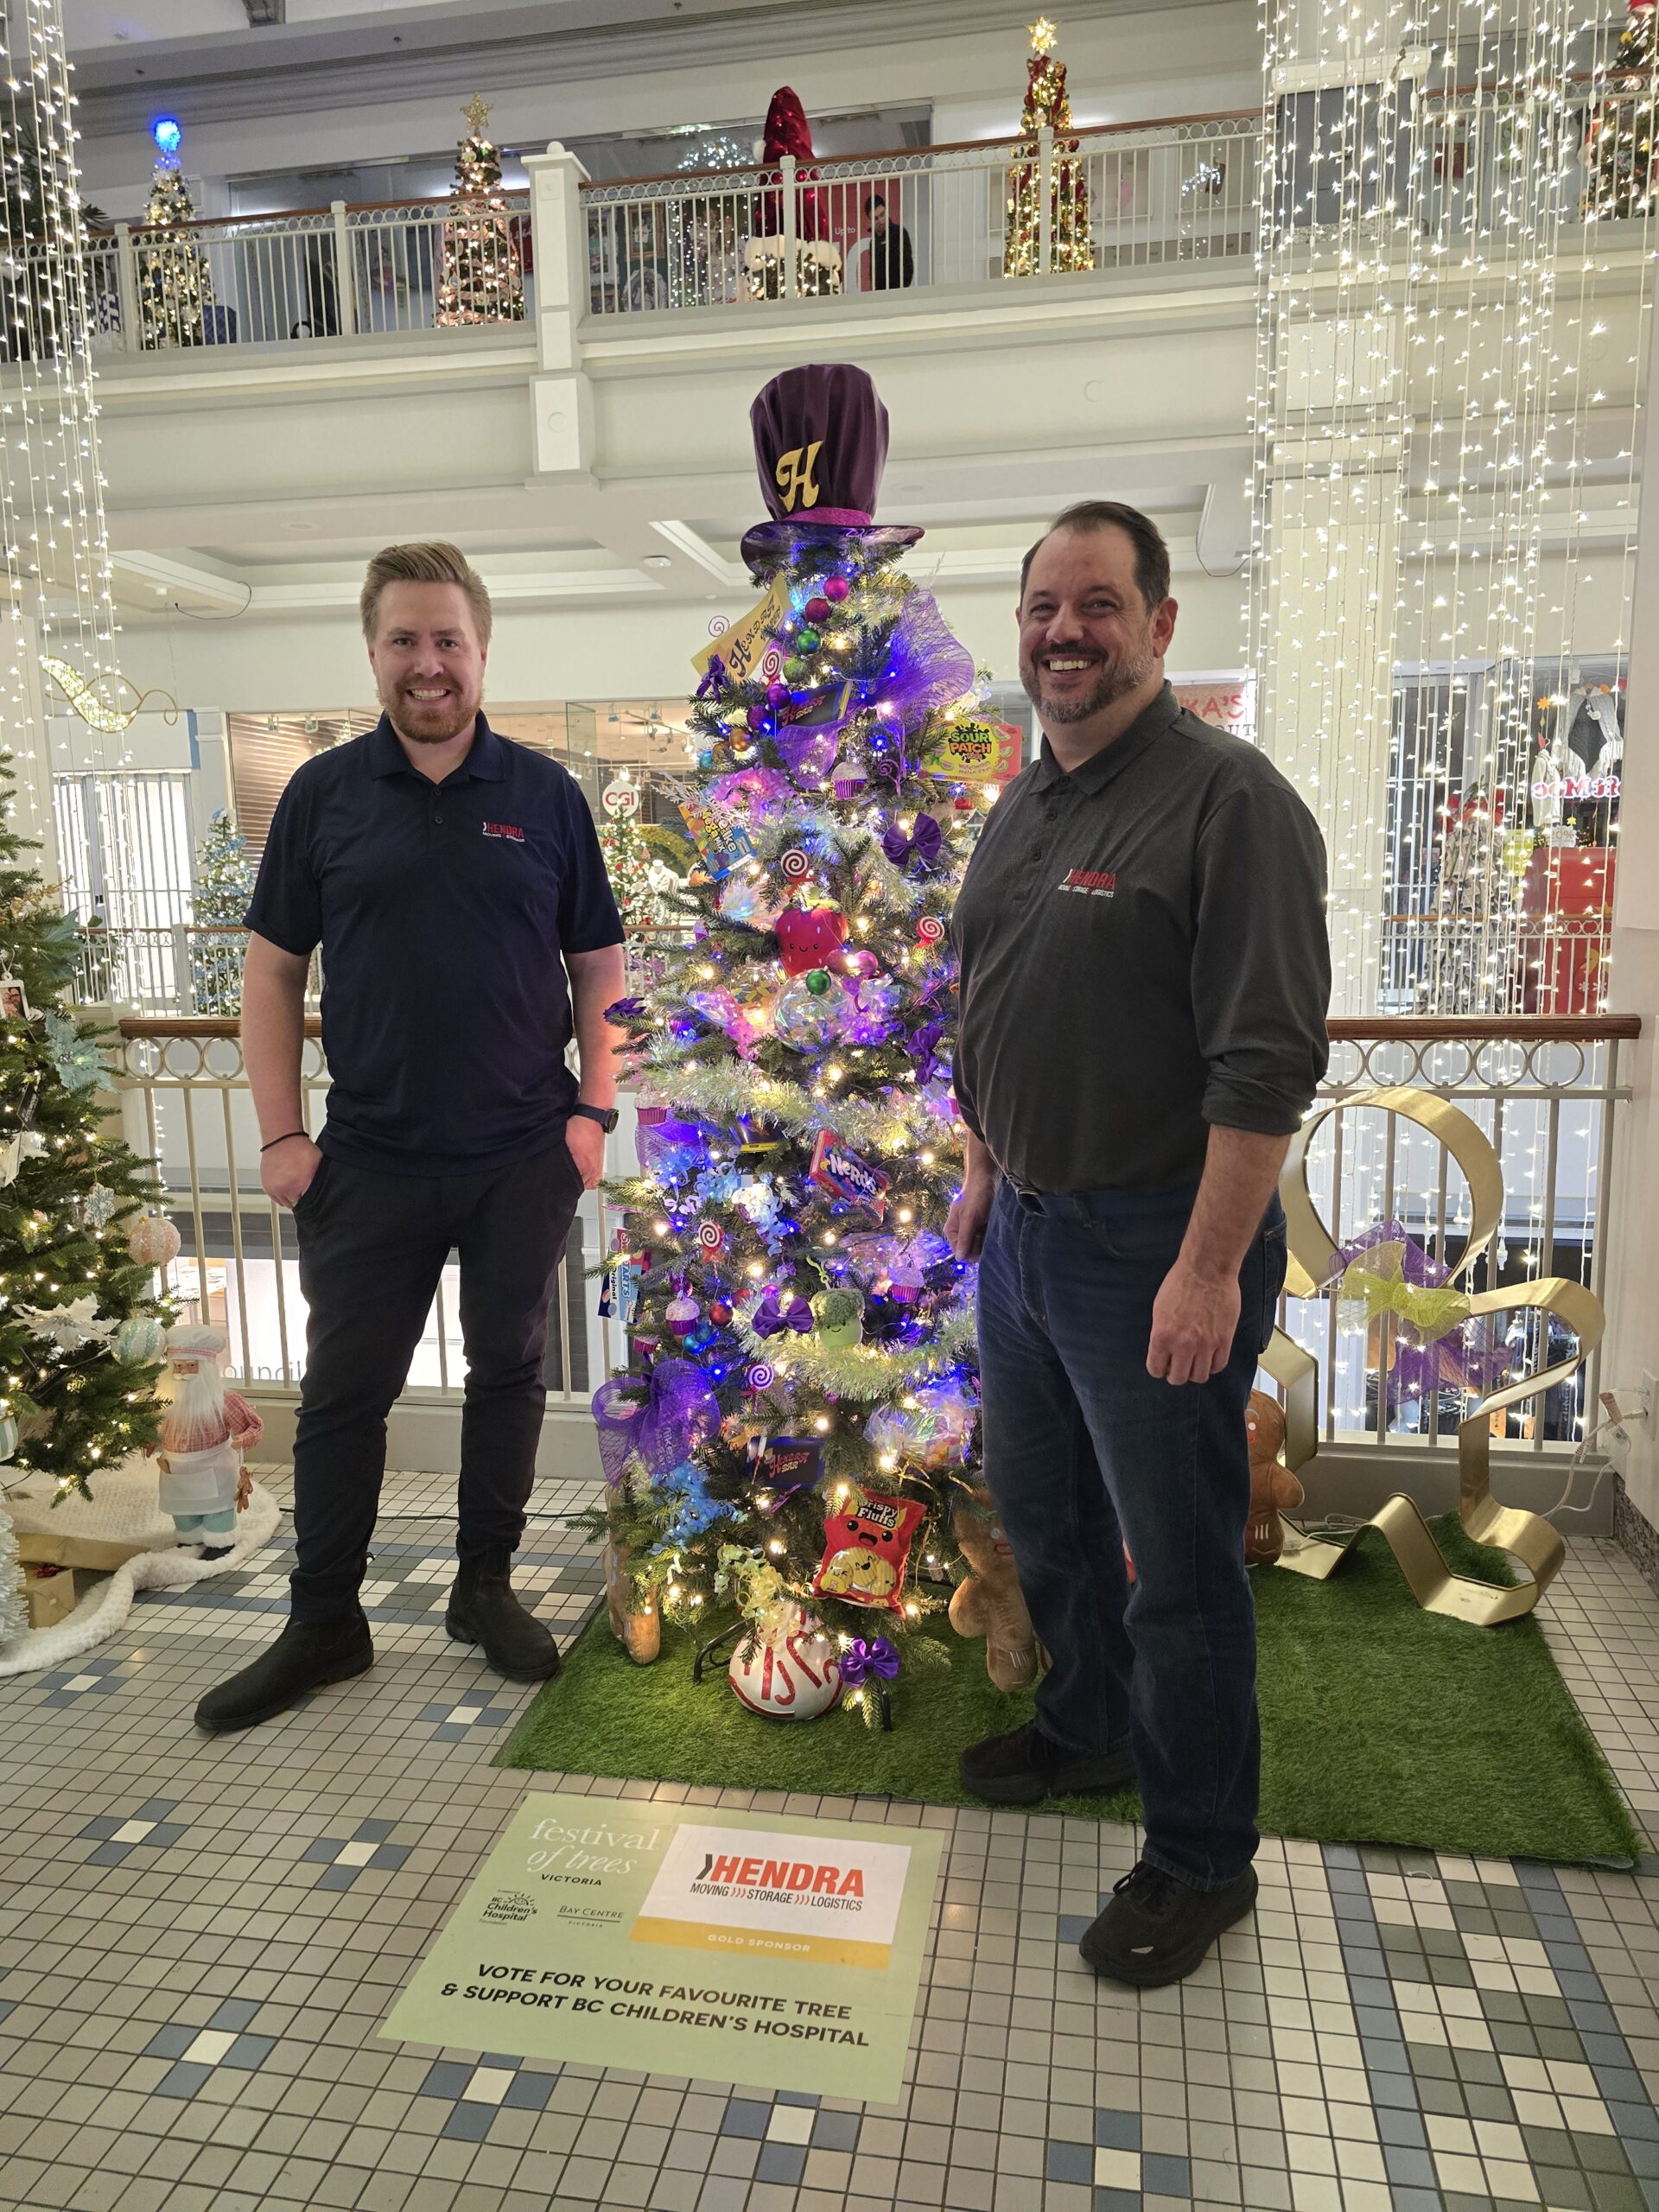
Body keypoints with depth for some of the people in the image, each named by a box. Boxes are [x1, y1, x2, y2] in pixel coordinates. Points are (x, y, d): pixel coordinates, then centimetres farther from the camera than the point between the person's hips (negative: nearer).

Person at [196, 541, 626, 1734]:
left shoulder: (545, 794, 2)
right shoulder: (324, 795, 2)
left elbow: (597, 965, 4)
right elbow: (274, 968, 4)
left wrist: (593, 1110, -4)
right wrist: (282, 1133, -2)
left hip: (525, 1156, 0)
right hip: (369, 1162, 0)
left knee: (509, 1372, 13)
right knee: (345, 1390, 9)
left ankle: (487, 1586, 32)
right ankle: (325, 1622, 27)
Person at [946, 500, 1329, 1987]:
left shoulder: (1227, 798, -15)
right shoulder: (1021, 809, 11)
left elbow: (1267, 1056, -21)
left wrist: (1211, 1267, -23)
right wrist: (980, 1168, 18)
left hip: (1156, 1248, -8)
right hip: (1025, 1231, 8)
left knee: (1176, 1563, 6)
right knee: (1042, 1515, 22)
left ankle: (1201, 1860, 28)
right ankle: (1088, 1728, 47)